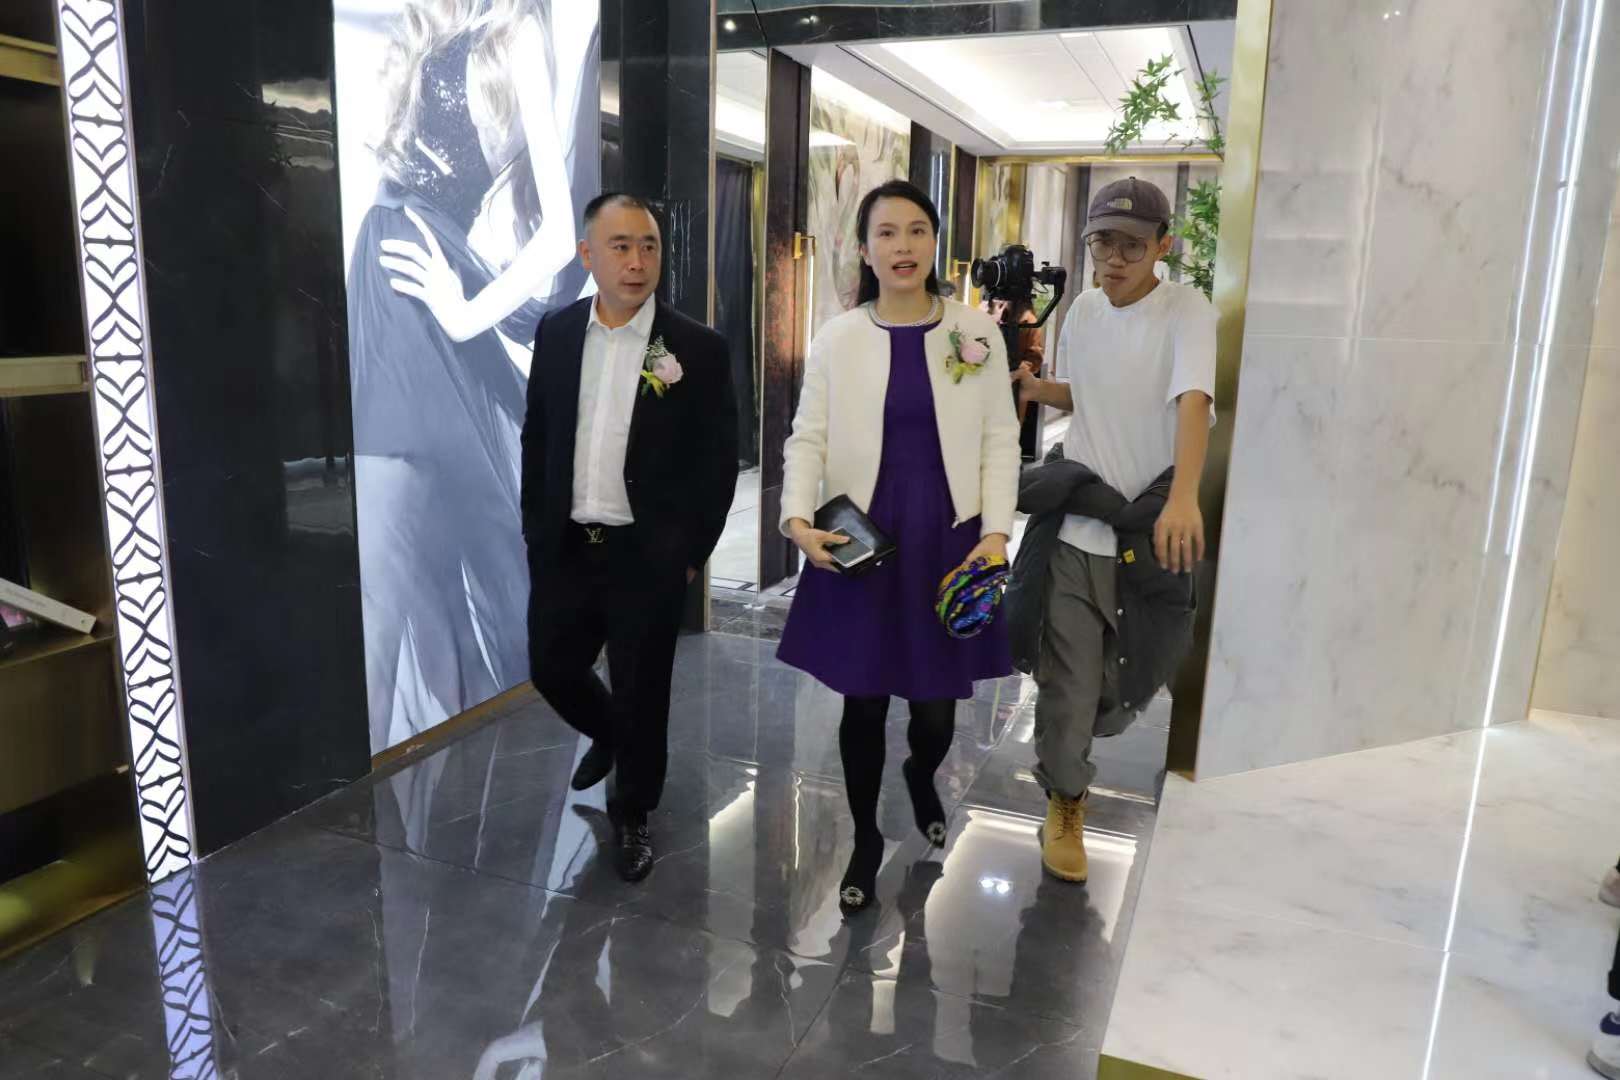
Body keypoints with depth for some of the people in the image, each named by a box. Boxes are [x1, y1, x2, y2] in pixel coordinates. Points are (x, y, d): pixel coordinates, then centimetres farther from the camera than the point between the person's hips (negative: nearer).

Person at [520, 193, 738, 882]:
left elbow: (719, 462, -6)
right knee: (552, 669, 15)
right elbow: (536, 437, 10)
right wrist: (534, 527, 7)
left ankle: (633, 815, 31)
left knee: (642, 693, 7)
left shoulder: (699, 348, -8)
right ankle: (608, 734, 48)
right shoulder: (556, 333, 3)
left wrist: (691, 553, -7)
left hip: (649, 556, -3)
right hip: (563, 548, 4)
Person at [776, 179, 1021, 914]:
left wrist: (996, 532, -9)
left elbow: (999, 440, 1)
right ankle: (865, 841, 32)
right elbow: (808, 439, 1)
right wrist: (798, 518, -15)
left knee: (936, 709, 8)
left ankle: (921, 777, 46)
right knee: (863, 706, 9)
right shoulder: (838, 339, -1)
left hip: (947, 543, 1)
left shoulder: (978, 334, 1)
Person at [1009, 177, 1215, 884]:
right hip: (1078, 518, 3)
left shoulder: (1187, 311, -10)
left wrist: (1183, 497, -44)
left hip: (1153, 522, -2)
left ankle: (1075, 745, 44)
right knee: (1068, 675, -1)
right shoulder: (1084, 308, 6)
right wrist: (1032, 386, -2)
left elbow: (1193, 400, -27)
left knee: (1131, 672, 14)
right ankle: (1065, 802, 20)